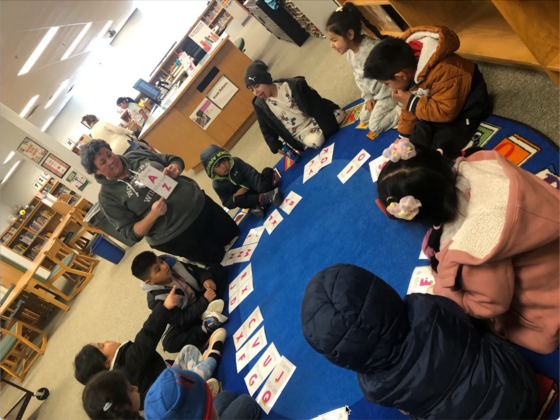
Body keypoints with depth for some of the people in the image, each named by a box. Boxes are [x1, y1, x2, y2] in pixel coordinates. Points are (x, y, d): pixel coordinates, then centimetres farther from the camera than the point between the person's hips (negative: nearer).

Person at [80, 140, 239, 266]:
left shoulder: (136, 155, 1)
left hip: (199, 204, 5)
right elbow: (131, 232, -12)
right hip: (178, 237, -5)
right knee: (223, 262, 5)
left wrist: (174, 169, -15)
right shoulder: (107, 196, -10)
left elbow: (175, 160, 10)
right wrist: (153, 214, -29)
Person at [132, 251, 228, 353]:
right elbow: (182, 319, -25)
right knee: (169, 343, -30)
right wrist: (205, 301, -31)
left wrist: (206, 279, -26)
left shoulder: (171, 263, -17)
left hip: (200, 295, 6)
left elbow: (196, 271, -4)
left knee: (217, 268, -8)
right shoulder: (157, 300, -29)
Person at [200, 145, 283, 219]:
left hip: (256, 187, 3)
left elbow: (252, 174, -18)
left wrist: (261, 188, -33)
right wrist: (235, 196, -30)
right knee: (238, 199, -34)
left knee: (268, 171, -16)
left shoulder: (236, 162, -10)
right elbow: (227, 204, -10)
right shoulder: (218, 185, -13)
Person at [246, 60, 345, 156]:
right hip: (299, 132, 0)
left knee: (339, 114, -18)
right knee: (315, 141, -30)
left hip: (313, 119, 1)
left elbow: (316, 102, -7)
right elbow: (267, 129, 3)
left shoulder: (293, 85, -12)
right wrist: (276, 146, -8)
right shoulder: (260, 105, -7)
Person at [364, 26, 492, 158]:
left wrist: (411, 102, -33)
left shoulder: (442, 72, -39)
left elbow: (446, 112, -35)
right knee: (415, 145, -2)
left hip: (465, 110, -7)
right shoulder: (409, 69, -11)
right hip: (436, 106, 7)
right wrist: (404, 137, 7)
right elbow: (410, 107, 2)